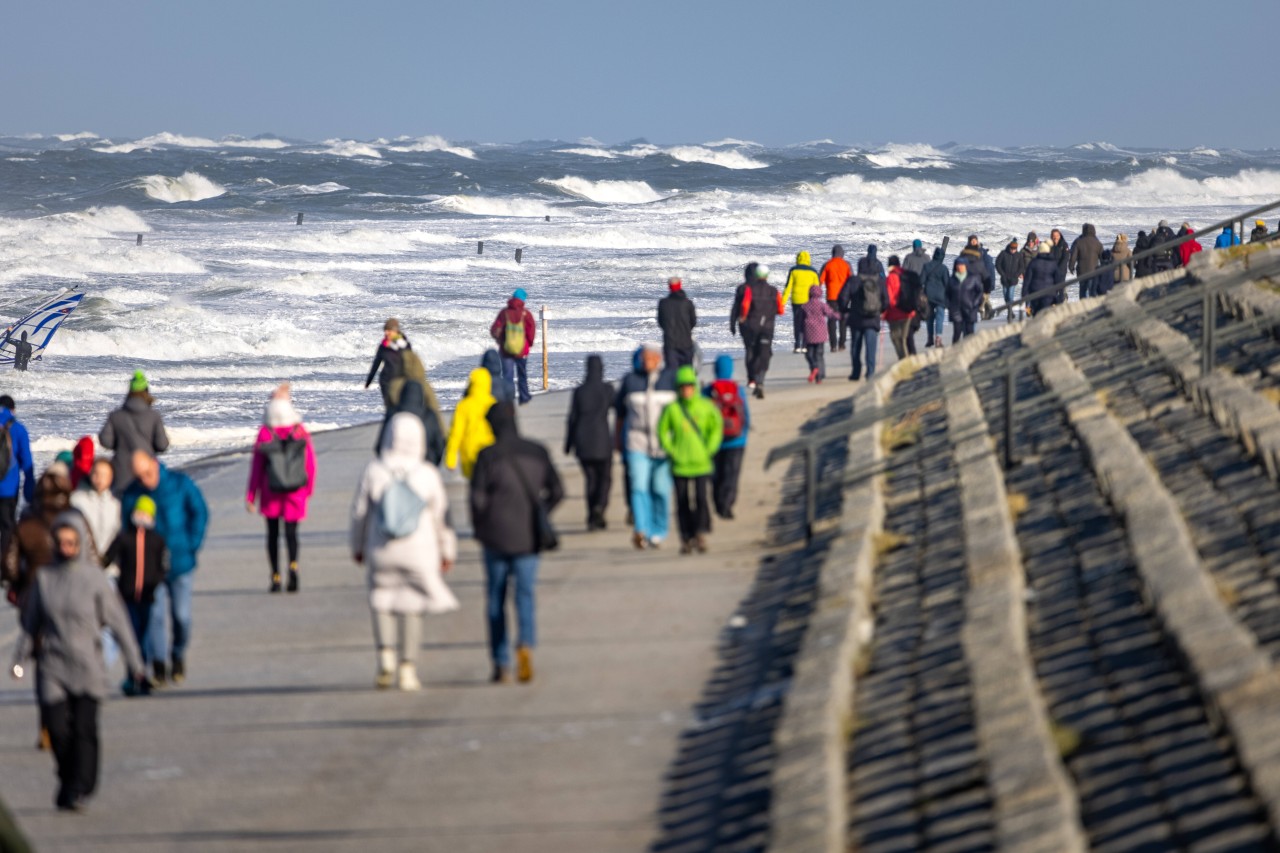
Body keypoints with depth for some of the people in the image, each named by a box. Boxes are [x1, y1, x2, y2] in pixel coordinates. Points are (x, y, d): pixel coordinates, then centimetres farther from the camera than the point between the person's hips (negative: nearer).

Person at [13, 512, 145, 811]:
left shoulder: (94, 578, -3)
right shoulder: (44, 577, 3)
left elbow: (117, 621, 1)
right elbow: (31, 621, 12)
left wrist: (134, 662, 1)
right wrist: (21, 657, 8)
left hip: (87, 666, -2)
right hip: (53, 666, 2)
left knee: (84, 728, -8)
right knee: (58, 728, -4)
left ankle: (80, 789, -1)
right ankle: (68, 779, 18)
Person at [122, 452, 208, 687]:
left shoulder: (181, 484, -3)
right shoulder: (130, 495, -1)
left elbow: (200, 512, 1)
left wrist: (192, 545, -4)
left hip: (180, 562, 0)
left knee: (181, 614, 3)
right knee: (155, 614, -9)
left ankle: (179, 656, 26)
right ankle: (158, 663, -5)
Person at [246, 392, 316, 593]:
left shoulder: (265, 434, -7)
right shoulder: (301, 433, -3)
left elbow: (257, 466, -5)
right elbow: (310, 464, 2)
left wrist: (251, 496, 1)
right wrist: (309, 489, 17)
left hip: (270, 493, -1)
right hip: (296, 493, 1)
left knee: (273, 533, 12)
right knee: (291, 531, 1)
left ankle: (275, 576, 10)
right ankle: (293, 564, -27)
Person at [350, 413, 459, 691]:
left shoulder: (373, 471, -9)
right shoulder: (428, 475, -9)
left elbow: (359, 512, -2)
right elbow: (441, 516, -1)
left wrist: (357, 547, 13)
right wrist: (447, 551, 13)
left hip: (381, 551, 0)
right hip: (419, 553, 0)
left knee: (381, 602, 17)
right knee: (411, 607, 10)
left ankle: (385, 654, -2)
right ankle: (407, 668, 10)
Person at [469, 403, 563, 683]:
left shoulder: (487, 455, -8)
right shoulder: (537, 452, 2)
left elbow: (477, 496, -11)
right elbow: (557, 491, 5)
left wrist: (480, 528, 4)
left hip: (497, 536, -2)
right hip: (528, 537, 2)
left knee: (495, 600, 10)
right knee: (526, 595, 2)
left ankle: (501, 665, 12)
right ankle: (526, 643, -26)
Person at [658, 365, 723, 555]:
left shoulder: (706, 406, -1)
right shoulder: (672, 408, -2)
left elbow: (716, 428, 10)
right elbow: (662, 432, 9)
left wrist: (709, 450, 1)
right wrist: (671, 452, 0)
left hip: (702, 463, -1)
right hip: (680, 465, 1)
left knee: (701, 499, -12)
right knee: (683, 503, 3)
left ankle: (701, 534, -3)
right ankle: (686, 539, 12)